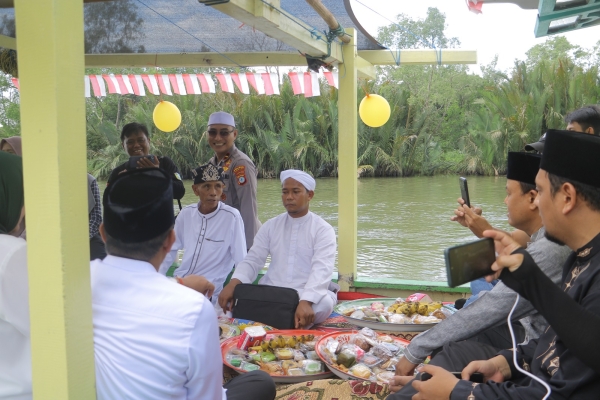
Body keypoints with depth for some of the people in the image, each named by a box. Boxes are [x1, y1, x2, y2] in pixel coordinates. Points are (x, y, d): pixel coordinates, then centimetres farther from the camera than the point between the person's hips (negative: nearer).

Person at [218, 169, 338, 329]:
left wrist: (306, 302, -37)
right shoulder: (271, 226, 11)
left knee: (324, 303, -37)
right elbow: (252, 260, 4)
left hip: (310, 295, -3)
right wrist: (233, 283, -19)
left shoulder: (323, 230, -2)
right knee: (233, 297, -21)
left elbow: (321, 270, -17)